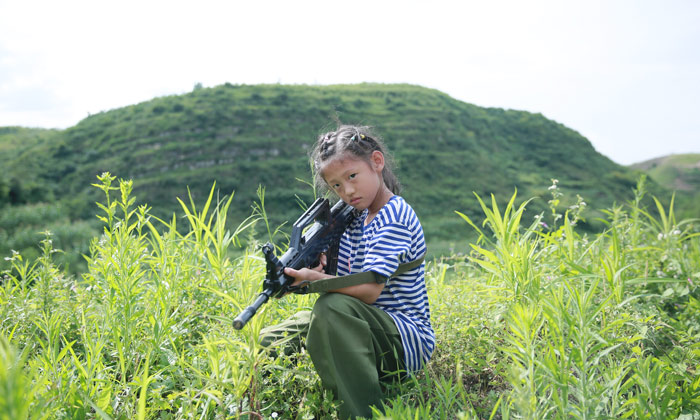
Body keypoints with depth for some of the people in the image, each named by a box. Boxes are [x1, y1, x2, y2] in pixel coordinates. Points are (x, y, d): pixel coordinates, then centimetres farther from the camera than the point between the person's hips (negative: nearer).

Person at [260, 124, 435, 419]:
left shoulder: (394, 218, -14)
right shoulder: (356, 219, 11)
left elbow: (369, 290, -24)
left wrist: (313, 279, -36)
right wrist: (318, 264, -14)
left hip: (408, 341, -8)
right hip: (372, 334, 8)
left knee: (333, 306, -36)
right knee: (269, 341, 1)